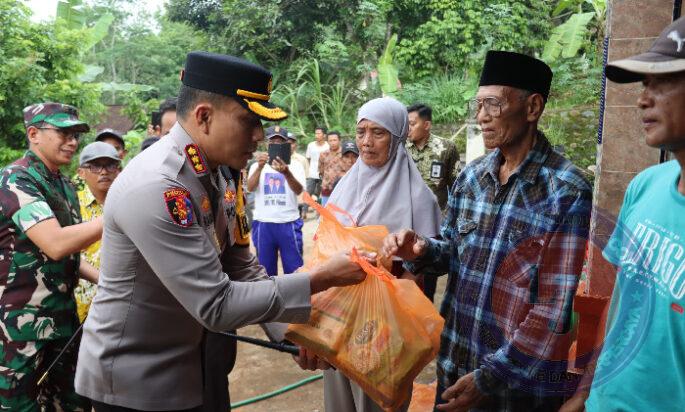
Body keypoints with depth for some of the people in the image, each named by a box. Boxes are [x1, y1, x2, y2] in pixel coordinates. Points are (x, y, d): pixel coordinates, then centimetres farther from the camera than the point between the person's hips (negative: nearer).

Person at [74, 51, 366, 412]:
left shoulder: (215, 176, -1)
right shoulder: (153, 189, -29)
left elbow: (241, 268, 5)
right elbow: (216, 306, -28)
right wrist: (322, 278, -24)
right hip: (133, 380, -8)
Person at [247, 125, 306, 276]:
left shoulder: (295, 165, 1)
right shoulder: (257, 166, 5)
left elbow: (298, 190, -16)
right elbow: (250, 188, -13)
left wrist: (286, 172, -37)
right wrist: (260, 167, -31)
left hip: (289, 224, -1)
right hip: (263, 225, 1)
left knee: (294, 270, 5)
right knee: (266, 270, 13)